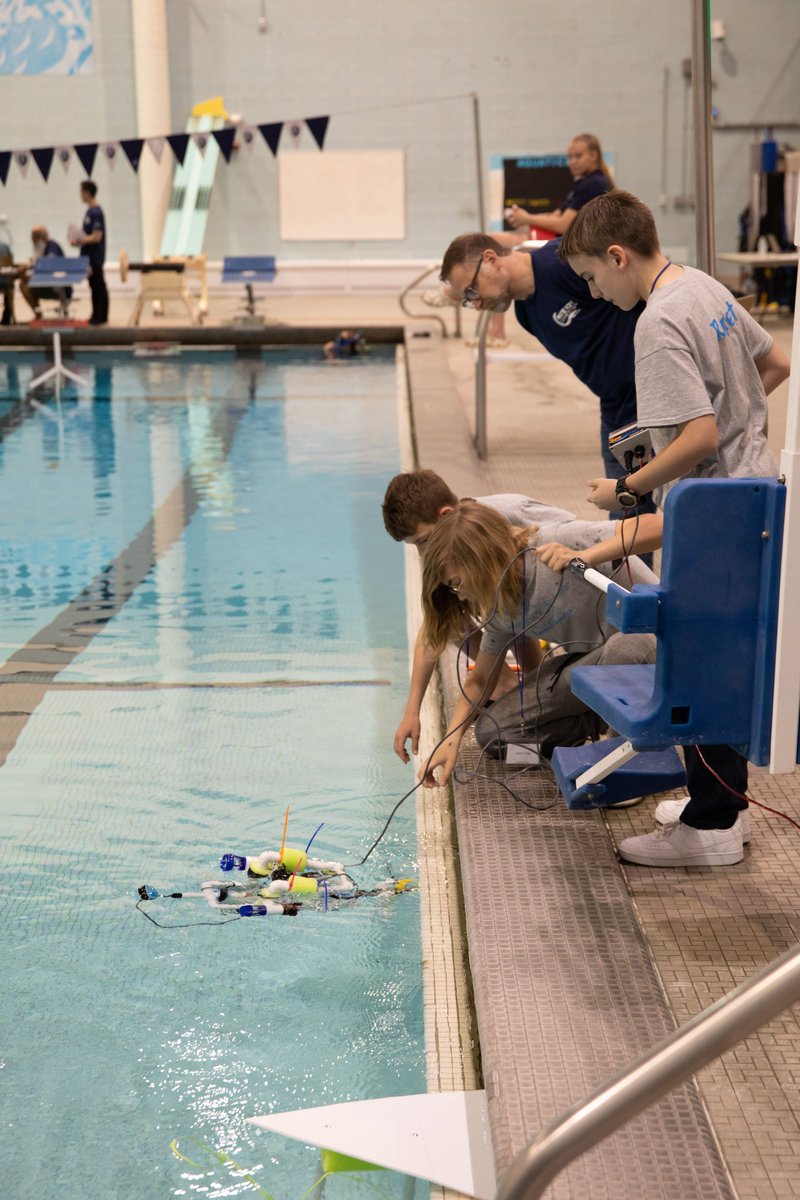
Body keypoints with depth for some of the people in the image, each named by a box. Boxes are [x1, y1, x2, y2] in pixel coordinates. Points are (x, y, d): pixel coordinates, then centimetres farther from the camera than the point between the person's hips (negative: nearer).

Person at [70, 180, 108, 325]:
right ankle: (96, 314, 19)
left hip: (95, 257, -9)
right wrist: (79, 240, 3)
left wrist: (80, 240, -14)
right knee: (94, 285, 13)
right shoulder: (90, 211, 11)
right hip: (89, 256, 9)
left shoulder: (96, 212, -18)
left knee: (99, 285, -1)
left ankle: (102, 316, 4)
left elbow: (97, 237, -22)